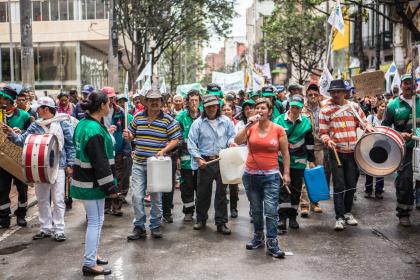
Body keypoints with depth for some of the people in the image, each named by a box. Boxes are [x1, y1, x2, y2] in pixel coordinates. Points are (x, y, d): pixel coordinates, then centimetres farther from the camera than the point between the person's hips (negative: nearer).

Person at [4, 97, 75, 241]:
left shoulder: (63, 123, -5)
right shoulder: (35, 125, 7)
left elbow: (70, 145, -3)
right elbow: (23, 140, 5)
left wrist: (70, 165, -7)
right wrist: (12, 134, -13)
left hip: (58, 167, -5)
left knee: (58, 200, -1)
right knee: (42, 199, 11)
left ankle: (58, 230, 8)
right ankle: (46, 228, 23)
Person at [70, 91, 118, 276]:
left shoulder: (83, 123, 7)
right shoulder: (95, 131, -23)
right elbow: (100, 163, -23)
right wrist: (111, 187, -18)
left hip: (84, 180, 10)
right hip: (92, 184, -10)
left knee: (95, 220, 20)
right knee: (95, 222, 0)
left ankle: (92, 255, 32)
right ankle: (89, 264, 8)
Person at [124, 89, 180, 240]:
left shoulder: (168, 120, -3)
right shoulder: (138, 117, 6)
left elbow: (175, 140, -4)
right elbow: (131, 135, 16)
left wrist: (164, 150, -19)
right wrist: (127, 136, -8)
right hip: (139, 163, 2)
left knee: (156, 197, 9)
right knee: (137, 196, -1)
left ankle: (155, 226, 24)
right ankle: (139, 227, 13)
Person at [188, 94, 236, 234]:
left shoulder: (226, 121, 5)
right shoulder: (198, 123, -1)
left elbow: (232, 135, 12)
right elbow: (191, 143, -2)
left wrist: (231, 141, -11)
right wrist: (198, 158, -11)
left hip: (223, 161, 1)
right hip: (205, 162, -1)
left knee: (221, 192, 6)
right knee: (203, 192, 8)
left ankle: (221, 222, 15)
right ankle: (201, 219, 26)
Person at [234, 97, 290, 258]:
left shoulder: (278, 130, -2)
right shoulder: (250, 128, 2)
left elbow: (285, 154, 3)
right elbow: (237, 141, -14)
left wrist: (286, 173, -1)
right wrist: (248, 125, -19)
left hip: (271, 175, -3)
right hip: (251, 175, 3)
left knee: (271, 210, -9)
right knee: (256, 210, 16)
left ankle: (272, 244, 0)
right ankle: (258, 237, 32)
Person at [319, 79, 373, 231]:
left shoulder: (354, 106, 5)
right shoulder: (326, 110, -4)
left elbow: (363, 122, 16)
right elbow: (323, 133, -1)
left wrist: (368, 126, -6)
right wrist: (328, 140, -21)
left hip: (352, 152, 3)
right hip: (336, 153, -3)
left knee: (351, 184, 10)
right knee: (339, 185, -5)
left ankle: (347, 212, 27)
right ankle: (339, 217, 1)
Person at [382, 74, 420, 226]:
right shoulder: (393, 105, 4)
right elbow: (385, 126, 5)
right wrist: (399, 135, -10)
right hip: (405, 148, -2)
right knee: (405, 180, -3)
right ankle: (403, 214, 9)